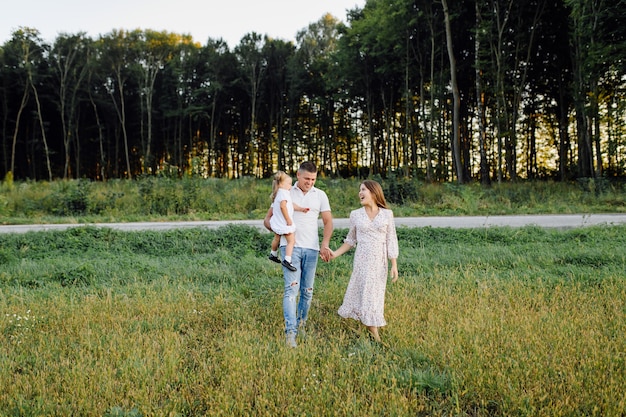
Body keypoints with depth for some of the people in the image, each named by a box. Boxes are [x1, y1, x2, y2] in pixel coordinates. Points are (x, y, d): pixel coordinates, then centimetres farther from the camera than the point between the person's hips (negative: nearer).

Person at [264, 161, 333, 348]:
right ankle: (290, 332, -15)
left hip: (311, 248, 2)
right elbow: (268, 219, 7)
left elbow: (328, 222, 5)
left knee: (307, 291, 9)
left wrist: (325, 245, -9)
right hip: (290, 247, -2)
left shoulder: (320, 195, 7)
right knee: (291, 288, -12)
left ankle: (301, 324, 27)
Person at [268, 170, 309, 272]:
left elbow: (292, 205, 12)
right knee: (291, 241, -8)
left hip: (277, 223, 11)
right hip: (284, 223, -11)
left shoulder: (278, 193, 13)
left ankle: (273, 254, 48)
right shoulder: (283, 193, -19)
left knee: (277, 238, 29)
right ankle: (287, 260, -15)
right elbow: (283, 206, -31)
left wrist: (301, 209, 4)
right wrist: (288, 219, -25)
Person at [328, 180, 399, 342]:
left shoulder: (387, 214, 1)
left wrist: (394, 265, -1)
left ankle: (372, 330, 18)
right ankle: (375, 335, 9)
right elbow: (351, 240, 11)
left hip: (380, 261, 0)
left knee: (376, 294, 4)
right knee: (366, 293, -1)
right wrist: (336, 253, 1)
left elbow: (391, 241, 2)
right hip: (362, 260, 0)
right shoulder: (355, 214, 4)